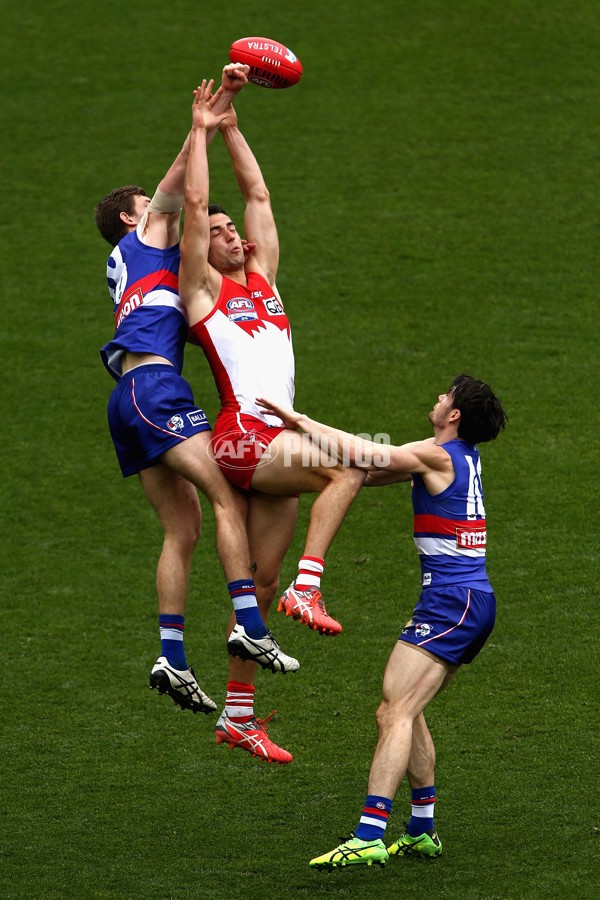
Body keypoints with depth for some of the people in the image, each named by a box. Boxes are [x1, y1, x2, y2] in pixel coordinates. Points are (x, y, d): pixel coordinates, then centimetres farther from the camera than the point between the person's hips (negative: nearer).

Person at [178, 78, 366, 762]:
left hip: (275, 443, 7)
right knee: (347, 466, -27)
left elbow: (257, 192, 23)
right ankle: (308, 586, -30)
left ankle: (237, 716, 8)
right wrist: (199, 130, 4)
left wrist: (232, 126, 22)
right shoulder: (201, 289, 3)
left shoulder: (262, 275, 21)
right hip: (242, 436, -7)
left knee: (261, 581, 6)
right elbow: (194, 204, -2)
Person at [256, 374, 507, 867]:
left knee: (394, 713, -16)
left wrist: (299, 420, -8)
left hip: (451, 600, -10)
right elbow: (376, 470, 20)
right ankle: (422, 831, 21)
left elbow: (363, 453, -16)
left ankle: (369, 836, -25)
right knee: (406, 710, 19)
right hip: (477, 600, 10)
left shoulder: (436, 455, -10)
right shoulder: (463, 456, 16)